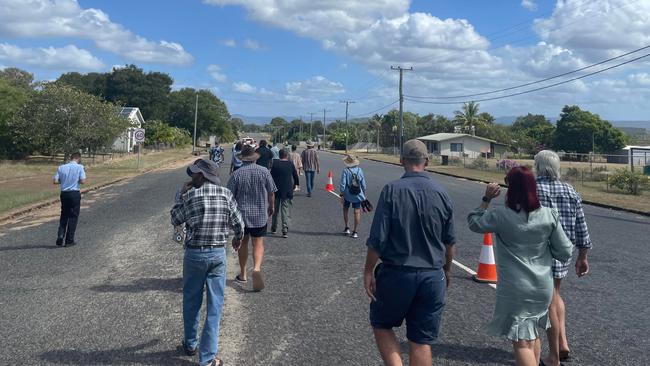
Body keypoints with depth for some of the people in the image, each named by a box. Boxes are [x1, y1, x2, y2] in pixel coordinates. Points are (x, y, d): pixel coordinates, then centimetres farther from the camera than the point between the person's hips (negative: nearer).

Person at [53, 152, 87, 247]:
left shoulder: (61, 168, 3)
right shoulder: (80, 167, -7)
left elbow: (55, 181, -3)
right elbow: (83, 181, -13)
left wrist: (63, 181, 15)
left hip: (64, 193, 3)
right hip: (75, 194, -3)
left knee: (64, 216, 18)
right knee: (73, 217, 6)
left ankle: (60, 236, 6)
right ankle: (69, 240, 8)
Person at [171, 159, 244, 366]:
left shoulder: (189, 196, -9)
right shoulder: (226, 194, -4)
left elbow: (175, 220, 5)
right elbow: (238, 224, 1)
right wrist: (238, 238, 21)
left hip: (194, 254, 0)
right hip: (218, 254, 1)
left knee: (191, 301, 18)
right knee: (215, 306, 5)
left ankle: (190, 344, 35)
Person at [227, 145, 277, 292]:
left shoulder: (237, 174, -7)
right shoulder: (264, 171, -5)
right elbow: (271, 193, 2)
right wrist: (271, 207, 17)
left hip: (241, 214, 0)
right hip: (260, 215, 0)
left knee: (243, 243, 15)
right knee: (258, 244, 4)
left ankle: (242, 275, 25)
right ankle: (257, 268, -21)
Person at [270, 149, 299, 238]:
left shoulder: (275, 163, -5)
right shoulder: (291, 164, -2)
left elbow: (271, 176, -4)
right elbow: (296, 176, 7)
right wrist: (295, 184, 25)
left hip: (276, 190, 0)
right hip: (287, 191, 0)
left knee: (275, 210, 16)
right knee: (286, 211, 2)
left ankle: (274, 228, 25)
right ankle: (285, 230, -5)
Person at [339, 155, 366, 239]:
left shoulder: (346, 171, -12)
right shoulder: (360, 170, -2)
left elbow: (342, 184, -14)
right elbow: (363, 184, 2)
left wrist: (341, 195, -7)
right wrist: (363, 195, 13)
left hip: (348, 195, -1)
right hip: (357, 195, 2)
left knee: (345, 209, 21)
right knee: (357, 212, 3)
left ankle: (347, 228, 25)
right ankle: (355, 232, 2)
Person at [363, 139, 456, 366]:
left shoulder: (392, 190, -12)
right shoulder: (441, 194, 0)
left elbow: (377, 239, -14)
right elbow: (449, 242, 9)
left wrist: (368, 271, -1)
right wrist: (446, 270, 24)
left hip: (397, 273, -3)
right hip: (432, 277, 3)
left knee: (381, 325, 19)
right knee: (422, 341, 11)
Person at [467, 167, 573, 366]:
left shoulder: (501, 215, -15)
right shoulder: (549, 215, -6)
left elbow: (474, 223, 2)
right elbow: (565, 252, -2)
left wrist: (486, 199, 6)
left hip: (516, 290, -5)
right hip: (542, 287, 5)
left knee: (522, 342, 0)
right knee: (533, 333, 25)